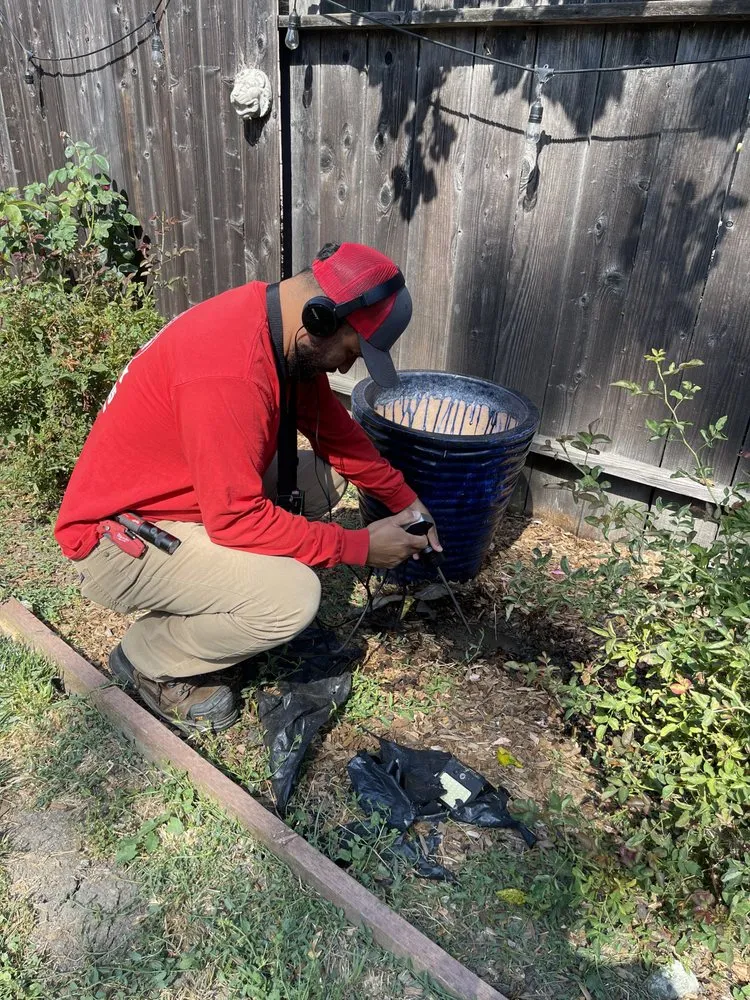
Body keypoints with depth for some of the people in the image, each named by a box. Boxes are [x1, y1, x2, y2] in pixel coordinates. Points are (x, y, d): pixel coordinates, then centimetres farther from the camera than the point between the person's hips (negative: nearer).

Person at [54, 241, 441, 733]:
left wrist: (404, 500, 2)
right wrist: (359, 546, -21)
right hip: (117, 538, -9)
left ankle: (199, 605, 13)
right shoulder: (230, 370, -33)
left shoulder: (283, 324, -4)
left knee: (324, 475, 5)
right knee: (292, 598, -25)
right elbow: (236, 519, -29)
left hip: (188, 495, 9)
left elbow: (334, 427, 7)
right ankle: (148, 659, 4)